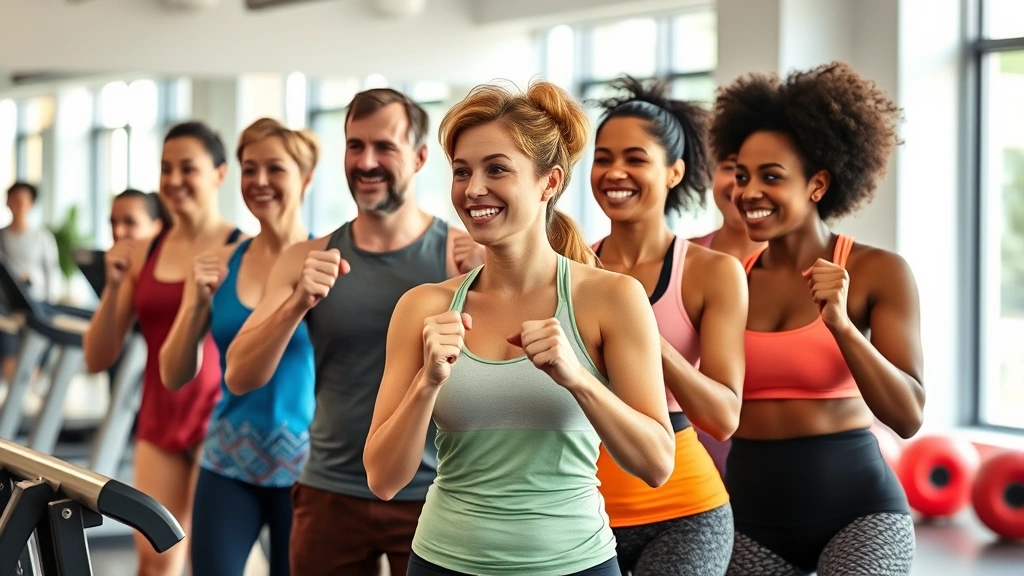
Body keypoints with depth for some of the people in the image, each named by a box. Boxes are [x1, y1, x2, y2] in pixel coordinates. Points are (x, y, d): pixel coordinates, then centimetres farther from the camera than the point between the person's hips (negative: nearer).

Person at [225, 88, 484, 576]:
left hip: (433, 496, -2)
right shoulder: (306, 260, 2)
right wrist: (299, 303, -18)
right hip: (330, 495, 2)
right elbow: (239, 378, -3)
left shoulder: (463, 254, -4)